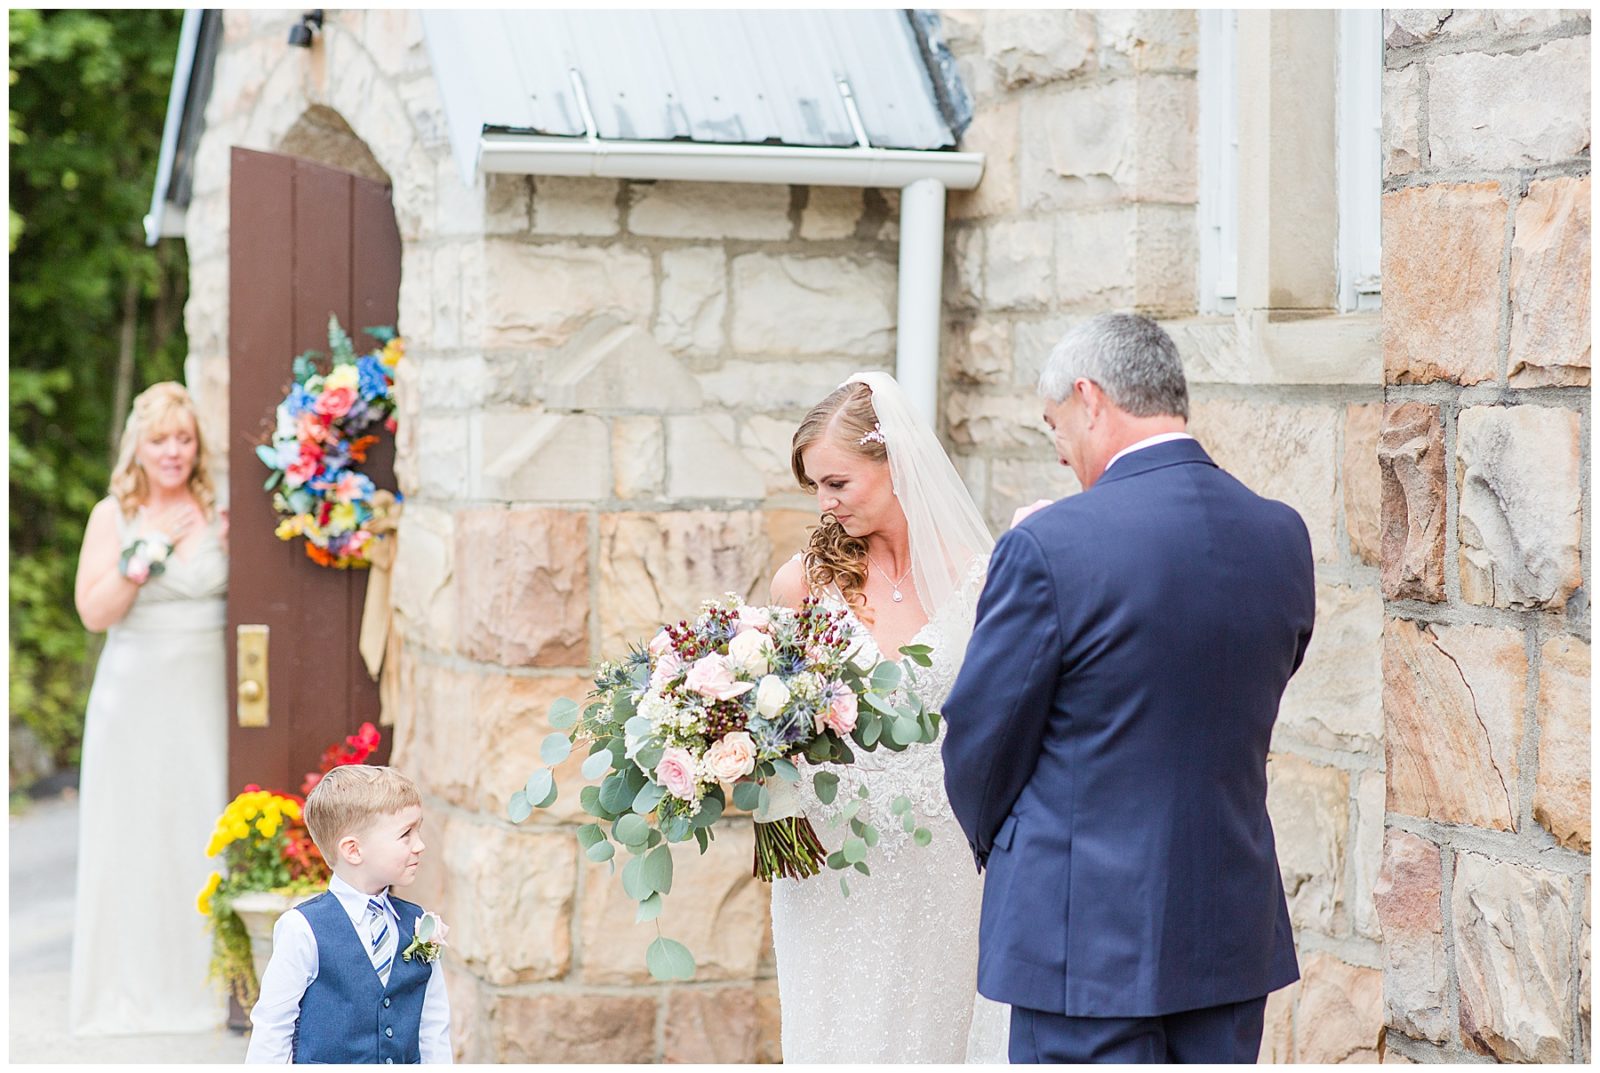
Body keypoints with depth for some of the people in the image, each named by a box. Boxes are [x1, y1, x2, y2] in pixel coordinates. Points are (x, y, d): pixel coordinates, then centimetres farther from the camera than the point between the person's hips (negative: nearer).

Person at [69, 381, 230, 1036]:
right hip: (136, 696, -1)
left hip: (206, 694, 1)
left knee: (203, 829, 1)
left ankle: (205, 979, 12)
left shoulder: (217, 510, 3)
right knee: (134, 831, 1)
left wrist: (238, 544, -12)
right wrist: (147, 554, -17)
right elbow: (94, 613, -6)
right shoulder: (112, 515, 1)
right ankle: (134, 986, 11)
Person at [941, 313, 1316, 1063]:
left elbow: (979, 740, -5)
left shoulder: (1048, 548, -15)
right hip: (1233, 933, 6)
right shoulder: (1282, 538, 2)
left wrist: (993, 836, 14)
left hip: (1089, 941, -6)